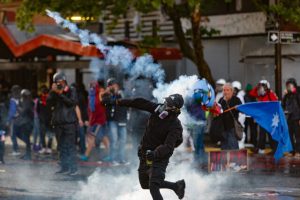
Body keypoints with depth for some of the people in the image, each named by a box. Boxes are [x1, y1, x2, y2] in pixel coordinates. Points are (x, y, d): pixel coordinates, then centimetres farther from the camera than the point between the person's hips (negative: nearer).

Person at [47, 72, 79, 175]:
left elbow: (73, 102, -13)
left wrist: (61, 94, -14)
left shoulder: (71, 91, 2)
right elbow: (49, 103, -1)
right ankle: (64, 167, 13)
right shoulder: (54, 92, 12)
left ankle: (73, 168, -8)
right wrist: (52, 92, -12)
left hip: (69, 122, -5)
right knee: (61, 147, 8)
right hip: (58, 123, 5)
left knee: (70, 146, -8)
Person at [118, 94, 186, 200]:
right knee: (145, 184, 22)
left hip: (159, 157, -8)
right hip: (145, 154, 8)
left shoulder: (175, 126, -25)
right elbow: (141, 103, 0)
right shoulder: (158, 109, -9)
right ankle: (177, 185, 36)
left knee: (153, 187, -23)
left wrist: (155, 154, -50)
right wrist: (123, 102, 0)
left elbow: (168, 147, -35)